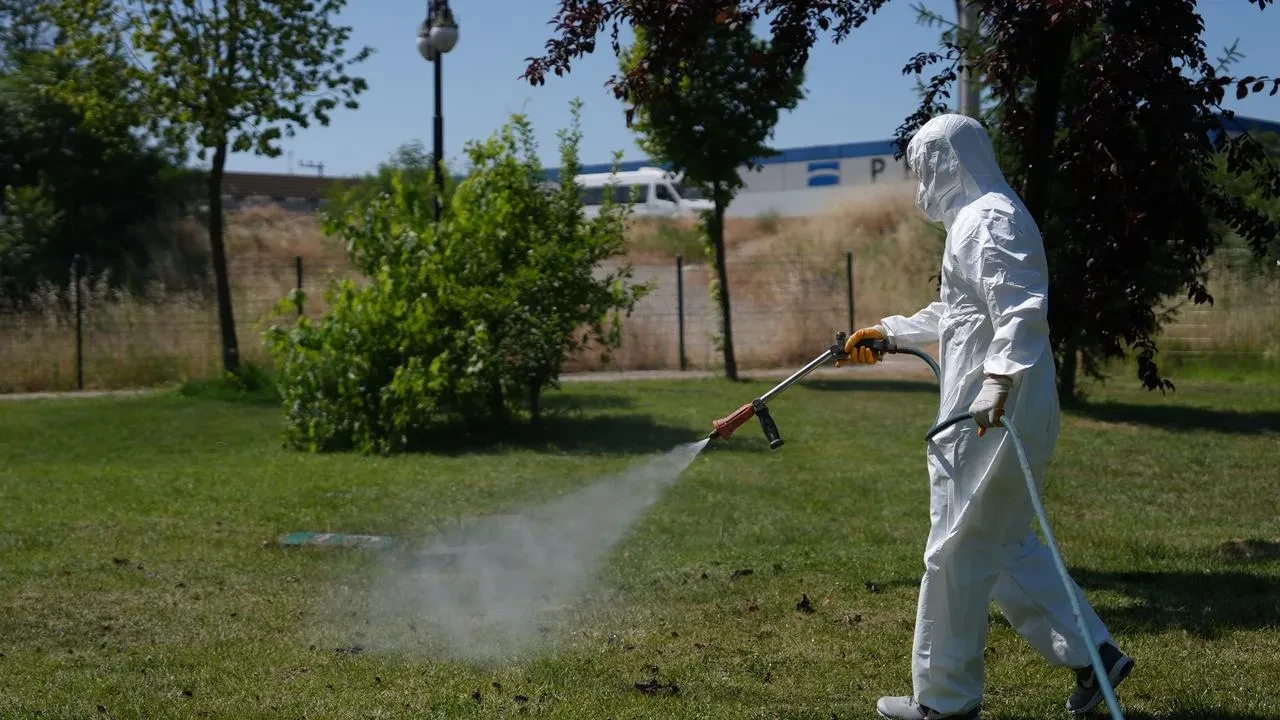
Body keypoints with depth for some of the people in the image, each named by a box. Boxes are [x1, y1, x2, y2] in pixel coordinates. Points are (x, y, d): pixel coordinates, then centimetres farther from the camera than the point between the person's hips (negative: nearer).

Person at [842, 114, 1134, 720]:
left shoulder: (990, 219, -13)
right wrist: (889, 333, 35)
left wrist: (999, 381, -38)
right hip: (983, 414, 11)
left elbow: (1021, 307, -28)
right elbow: (955, 313, 33)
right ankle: (1092, 654, 18)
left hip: (991, 417, -11)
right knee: (1004, 545, 16)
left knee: (957, 552, -1)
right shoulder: (976, 218, 20)